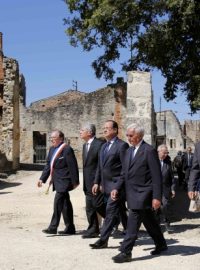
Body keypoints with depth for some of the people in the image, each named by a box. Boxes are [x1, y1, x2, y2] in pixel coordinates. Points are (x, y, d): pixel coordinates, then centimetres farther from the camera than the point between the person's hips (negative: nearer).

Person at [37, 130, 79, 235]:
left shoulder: (67, 149, -14)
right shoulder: (52, 149, 12)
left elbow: (73, 166, -15)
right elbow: (48, 165, 15)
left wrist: (75, 181, -14)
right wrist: (42, 179, 8)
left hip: (63, 181, -9)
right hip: (57, 181, 9)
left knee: (58, 203, -10)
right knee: (65, 204, 13)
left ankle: (53, 227, -5)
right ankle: (70, 228, 21)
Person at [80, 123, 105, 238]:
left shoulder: (100, 144, -13)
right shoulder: (85, 145, 15)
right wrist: (85, 182, 18)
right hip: (88, 183, 9)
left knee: (98, 205, -8)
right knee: (90, 207, 10)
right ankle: (93, 230, 18)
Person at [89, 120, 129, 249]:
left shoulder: (122, 145, -10)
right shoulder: (104, 146, 16)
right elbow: (100, 166, 19)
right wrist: (97, 182, 13)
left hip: (116, 185, -8)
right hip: (106, 185, 8)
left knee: (110, 211, -9)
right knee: (120, 212, 16)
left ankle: (103, 240, -6)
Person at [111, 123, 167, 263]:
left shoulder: (149, 151, -12)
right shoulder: (129, 151, 13)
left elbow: (157, 176, -14)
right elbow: (125, 173, 17)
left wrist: (157, 197, -18)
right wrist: (117, 188, 5)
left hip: (142, 194, -8)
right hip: (133, 193, 8)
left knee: (133, 223, -9)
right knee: (149, 221, 18)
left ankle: (126, 252, -4)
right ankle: (161, 244, 32)